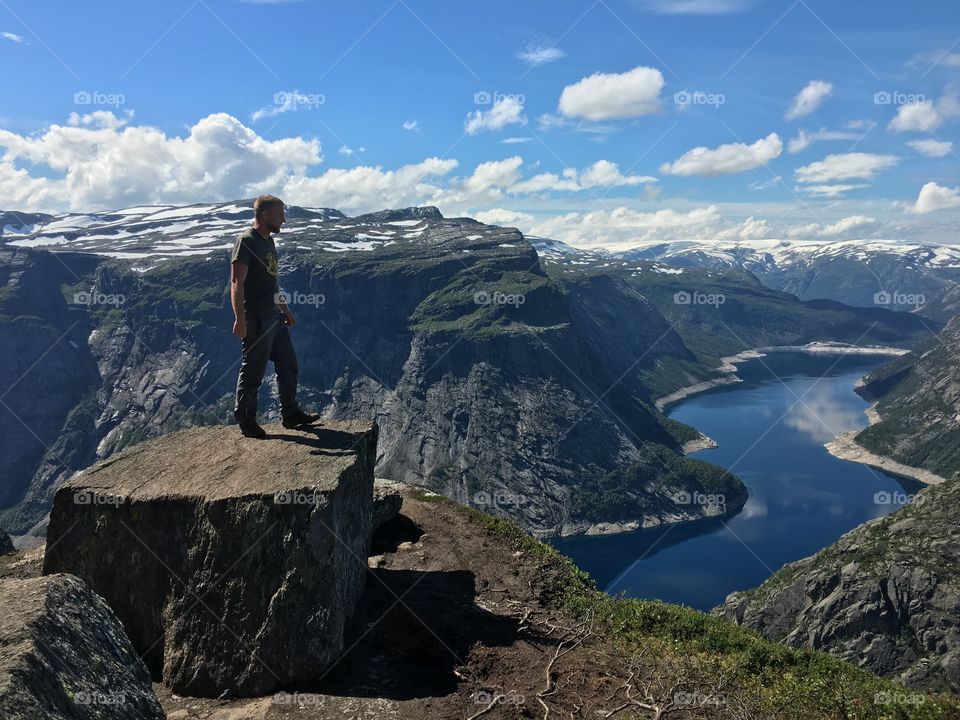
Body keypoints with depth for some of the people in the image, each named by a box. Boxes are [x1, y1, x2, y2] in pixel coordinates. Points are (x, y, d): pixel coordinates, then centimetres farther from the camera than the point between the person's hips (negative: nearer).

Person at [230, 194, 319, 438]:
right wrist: (240, 319, -27)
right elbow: (237, 283, -21)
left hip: (274, 317, 10)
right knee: (253, 372, 1)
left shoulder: (268, 241, 14)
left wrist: (284, 309, 24)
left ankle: (291, 414, 26)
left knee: (288, 366, 15)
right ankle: (246, 421, 15)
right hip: (256, 319, -9)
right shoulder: (247, 241, -15)